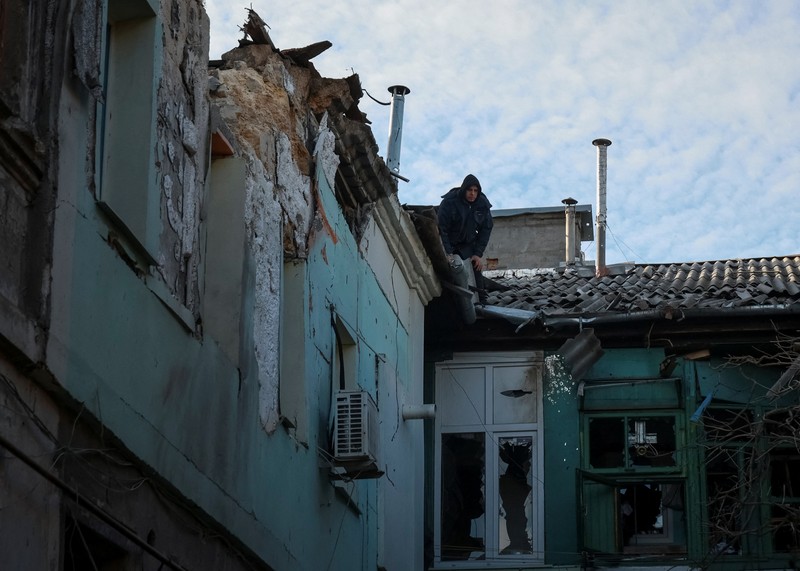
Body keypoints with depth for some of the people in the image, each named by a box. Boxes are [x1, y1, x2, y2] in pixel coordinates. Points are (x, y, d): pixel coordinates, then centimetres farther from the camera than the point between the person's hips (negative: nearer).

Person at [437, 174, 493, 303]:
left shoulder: (483, 204, -9)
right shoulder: (450, 202, -21)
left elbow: (486, 229, -2)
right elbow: (441, 227, -22)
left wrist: (478, 254, -10)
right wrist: (448, 253, -28)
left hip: (468, 244, 3)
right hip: (448, 243, -2)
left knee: (475, 269, -12)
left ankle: (481, 303, -11)